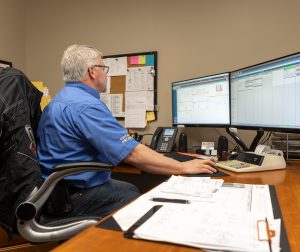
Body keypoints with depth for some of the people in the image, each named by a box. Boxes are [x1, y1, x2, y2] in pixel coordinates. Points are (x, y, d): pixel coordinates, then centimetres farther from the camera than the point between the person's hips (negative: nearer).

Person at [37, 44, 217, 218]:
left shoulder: (60, 100, 9)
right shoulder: (86, 106, -25)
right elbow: (132, 154, -29)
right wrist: (183, 168, -20)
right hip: (77, 196, -10)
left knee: (132, 189, 19)